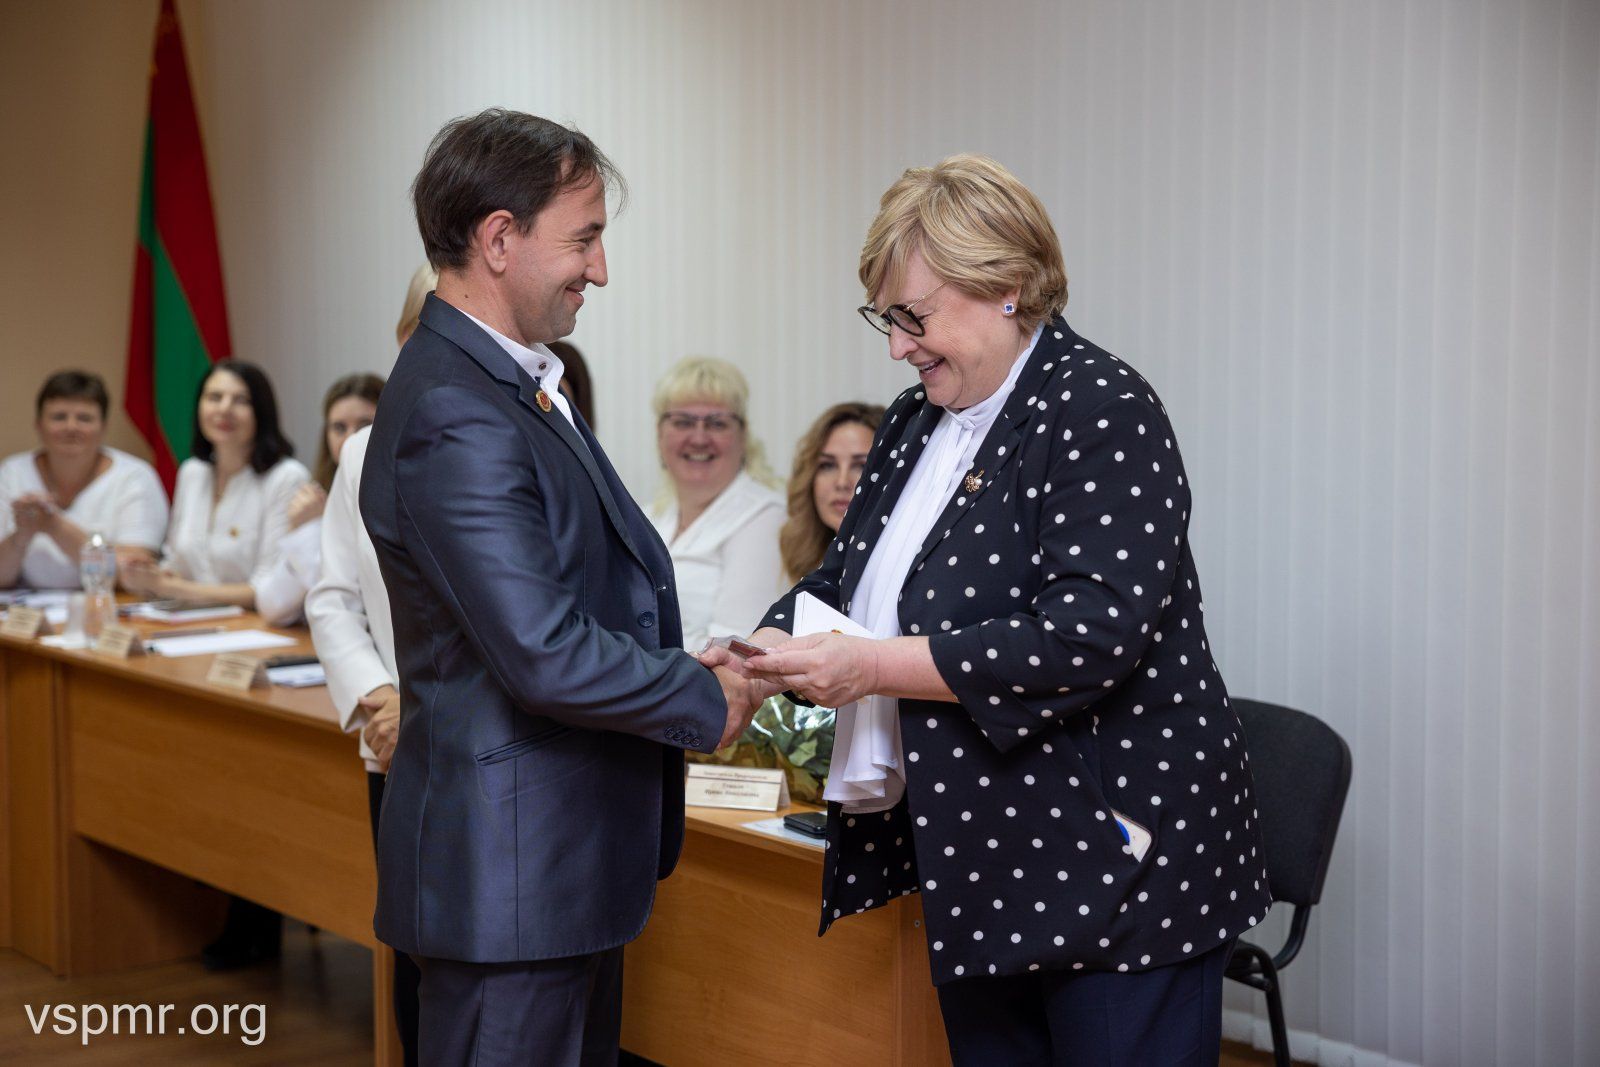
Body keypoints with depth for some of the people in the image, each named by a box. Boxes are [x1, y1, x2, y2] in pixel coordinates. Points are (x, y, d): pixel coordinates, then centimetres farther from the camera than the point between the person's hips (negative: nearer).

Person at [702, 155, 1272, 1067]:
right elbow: (849, 576, 18)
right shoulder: (918, 421, 11)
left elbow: (1088, 638, -25)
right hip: (980, 871, 8)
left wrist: (877, 665, -24)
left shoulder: (1101, 412, -15)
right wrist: (770, 648, -3)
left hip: (1112, 864, -8)